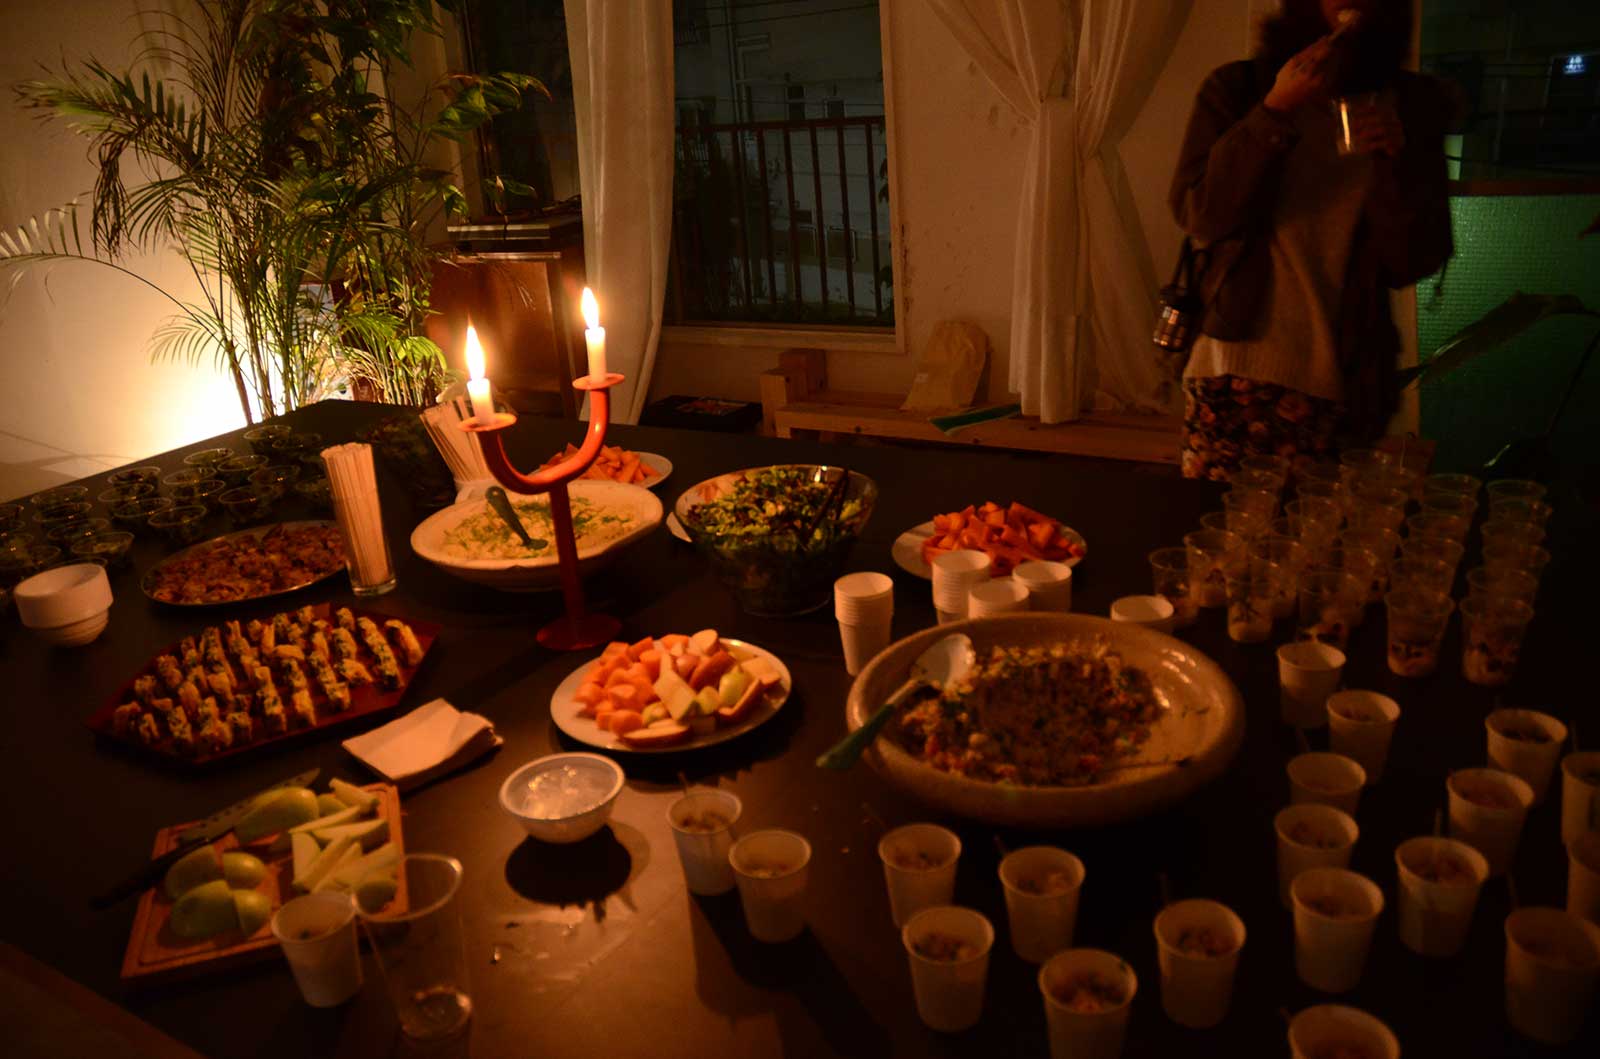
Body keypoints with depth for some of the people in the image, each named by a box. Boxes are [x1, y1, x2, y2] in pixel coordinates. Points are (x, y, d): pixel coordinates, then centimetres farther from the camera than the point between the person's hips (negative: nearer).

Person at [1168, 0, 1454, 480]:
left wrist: (1395, 164, -13)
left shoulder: (1412, 106, 6)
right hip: (1233, 376, -1)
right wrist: (1276, 110, -14)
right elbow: (1199, 216, -10)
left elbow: (1412, 264, 1)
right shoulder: (1236, 89, 4)